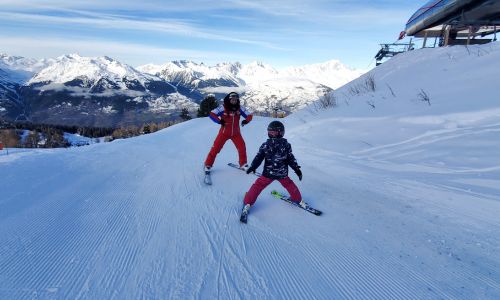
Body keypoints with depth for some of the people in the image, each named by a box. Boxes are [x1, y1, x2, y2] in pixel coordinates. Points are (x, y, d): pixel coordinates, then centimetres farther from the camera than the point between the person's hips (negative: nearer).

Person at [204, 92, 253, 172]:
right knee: (216, 148, -2)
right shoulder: (223, 107, -14)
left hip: (236, 133, 3)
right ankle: (208, 164, 13)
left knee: (242, 148, -4)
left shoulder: (240, 108, -5)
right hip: (224, 132, -2)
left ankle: (243, 164, 17)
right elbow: (211, 114, -15)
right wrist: (219, 121, -31)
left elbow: (249, 116, 1)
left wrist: (246, 121, -22)